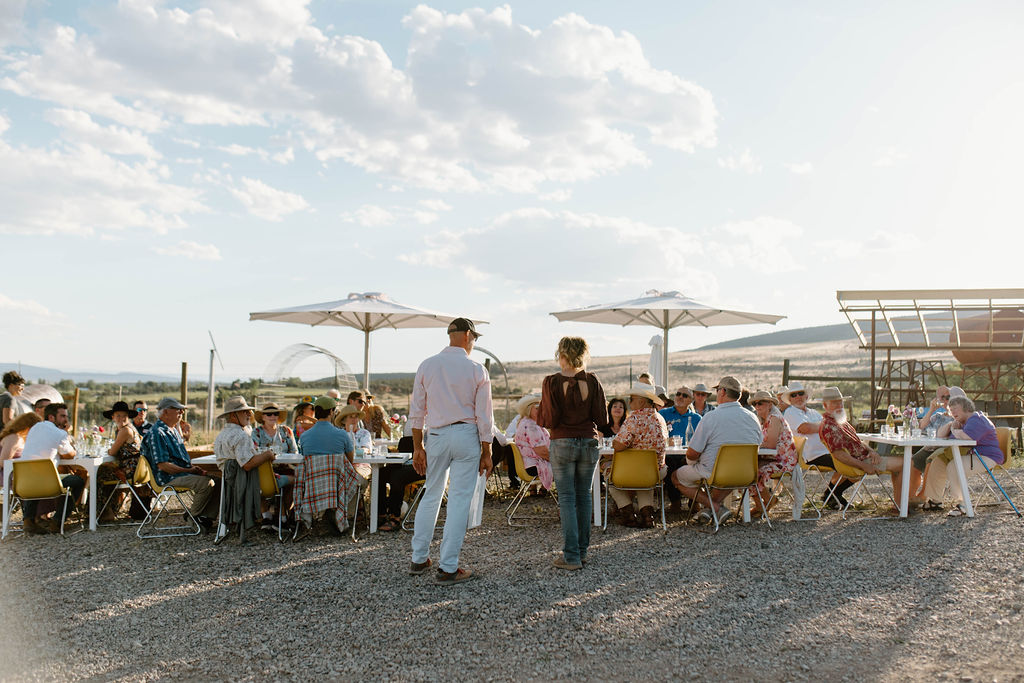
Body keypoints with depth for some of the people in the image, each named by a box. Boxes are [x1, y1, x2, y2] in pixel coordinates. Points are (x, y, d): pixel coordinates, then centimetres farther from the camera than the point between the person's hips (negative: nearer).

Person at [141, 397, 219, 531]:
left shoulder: (173, 430, 19)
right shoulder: (156, 433, -13)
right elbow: (162, 464, -20)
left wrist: (193, 468, 8)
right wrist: (190, 471, -19)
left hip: (181, 473, 10)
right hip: (168, 478, -10)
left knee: (216, 480, -4)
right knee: (206, 482, -28)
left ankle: (207, 517, -2)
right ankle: (193, 515, -8)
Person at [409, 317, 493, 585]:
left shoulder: (427, 366, 3)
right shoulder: (477, 370, -4)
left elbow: (417, 412, 4)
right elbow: (483, 417, -3)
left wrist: (417, 447, 9)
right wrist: (486, 454, 3)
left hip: (437, 437, 3)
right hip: (466, 436, -3)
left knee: (431, 496, 16)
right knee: (459, 500, 2)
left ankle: (419, 559, 24)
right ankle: (448, 568, 5)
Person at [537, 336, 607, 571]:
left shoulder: (552, 382, -9)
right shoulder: (592, 381, -2)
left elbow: (549, 420, -12)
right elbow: (602, 420, 0)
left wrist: (538, 417, 9)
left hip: (562, 444, -3)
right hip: (589, 442, 3)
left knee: (567, 498, 2)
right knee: (584, 495, 14)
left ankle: (571, 556, 0)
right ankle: (582, 550, 20)